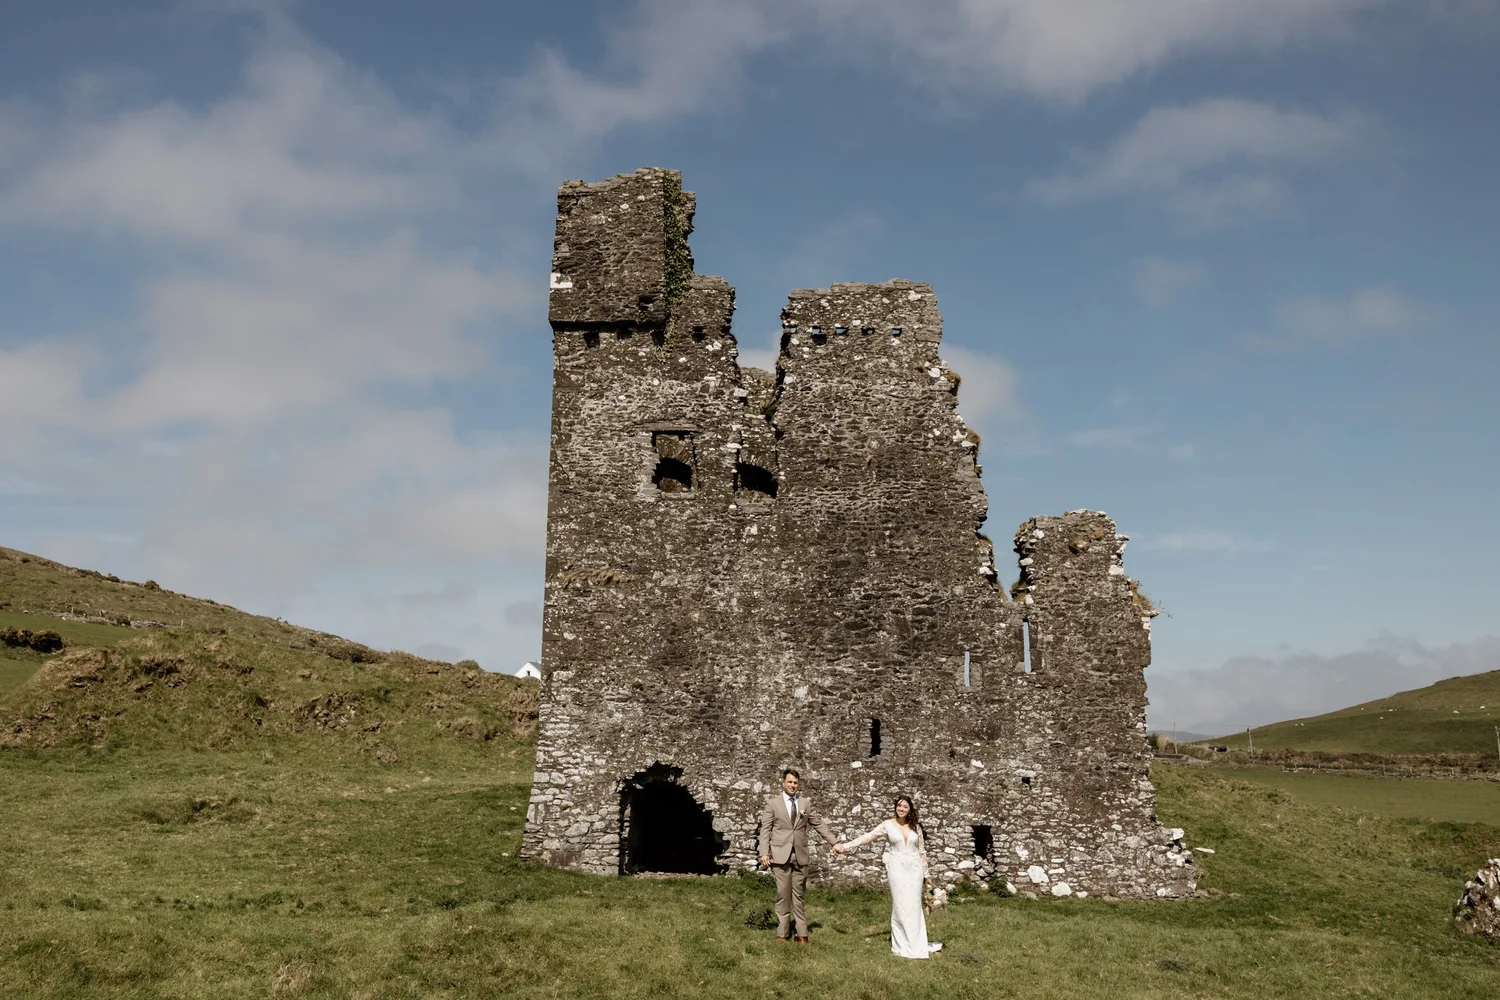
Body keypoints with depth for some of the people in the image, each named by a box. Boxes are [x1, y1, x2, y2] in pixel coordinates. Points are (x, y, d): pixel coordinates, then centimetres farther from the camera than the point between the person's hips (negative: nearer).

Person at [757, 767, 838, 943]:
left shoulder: (805, 803, 9)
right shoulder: (772, 803, 1)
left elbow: (819, 824, 10)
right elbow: (765, 829, -2)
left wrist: (834, 842, 2)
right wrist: (764, 853, -10)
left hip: (800, 855, 3)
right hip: (781, 855, -2)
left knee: (799, 896, 6)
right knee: (783, 895, 1)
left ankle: (801, 934, 10)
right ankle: (781, 933, 10)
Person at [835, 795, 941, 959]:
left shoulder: (916, 826, 7)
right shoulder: (888, 825, -1)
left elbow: (922, 850, 13)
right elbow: (867, 837, -7)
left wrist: (925, 873, 14)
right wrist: (845, 846, -17)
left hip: (914, 869, 2)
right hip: (897, 869, -2)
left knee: (914, 906, 4)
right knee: (899, 906, -2)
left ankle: (916, 944, 12)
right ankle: (902, 946, 7)